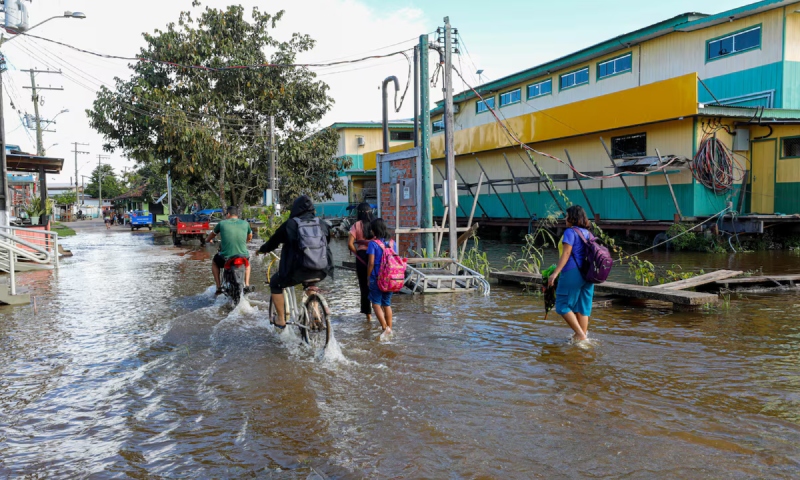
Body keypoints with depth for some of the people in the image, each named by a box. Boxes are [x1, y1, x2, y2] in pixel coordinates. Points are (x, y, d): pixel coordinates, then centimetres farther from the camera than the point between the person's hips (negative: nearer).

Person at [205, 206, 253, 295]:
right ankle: (247, 286, 23)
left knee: (214, 262, 33)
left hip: (226, 258, -1)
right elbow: (250, 237, 23)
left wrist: (208, 240, 44)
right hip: (243, 257, 2)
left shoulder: (222, 223, 1)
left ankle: (219, 287, 25)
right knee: (247, 263, 38)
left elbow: (212, 234, 21)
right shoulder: (245, 223, 4)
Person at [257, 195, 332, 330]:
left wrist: (262, 250, 31)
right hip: (321, 271, 4)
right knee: (310, 283, 39)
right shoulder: (322, 224, 9)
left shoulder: (290, 224, 0)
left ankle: (281, 319, 22)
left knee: (275, 284, 23)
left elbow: (273, 242, 10)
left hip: (298, 270, -4)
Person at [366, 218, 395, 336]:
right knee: (387, 303, 16)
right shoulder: (391, 242, 5)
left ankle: (385, 327, -10)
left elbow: (371, 262, -12)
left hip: (377, 278, -5)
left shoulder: (373, 243, -10)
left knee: (376, 303, 4)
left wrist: (368, 277, -2)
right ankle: (389, 328, 18)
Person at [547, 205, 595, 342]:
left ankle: (580, 334, -6)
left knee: (563, 305, 0)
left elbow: (566, 253, -17)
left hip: (573, 273, -8)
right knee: (582, 307, 11)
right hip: (587, 274, 8)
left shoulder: (570, 232, -8)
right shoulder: (588, 233, 15)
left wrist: (555, 272, -20)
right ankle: (583, 334, 14)